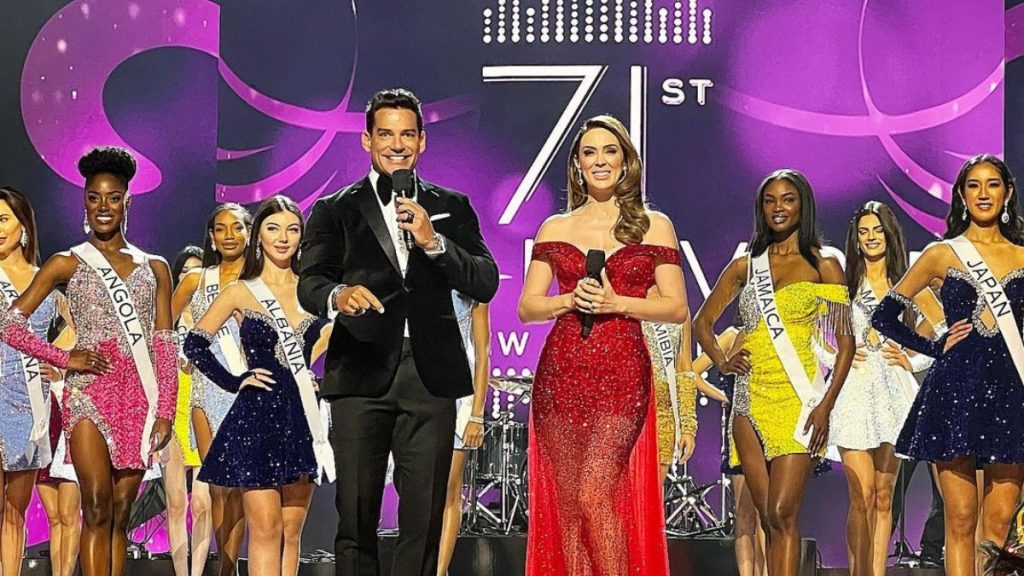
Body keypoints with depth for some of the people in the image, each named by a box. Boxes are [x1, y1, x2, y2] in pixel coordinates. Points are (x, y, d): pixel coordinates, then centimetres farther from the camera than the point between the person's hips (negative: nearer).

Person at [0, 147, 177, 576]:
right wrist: (66, 359, -6)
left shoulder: (154, 267, 15)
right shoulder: (68, 263, 7)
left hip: (139, 398, 3)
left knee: (120, 512, 4)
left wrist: (164, 411, 2)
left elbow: (165, 347, 11)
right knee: (97, 507, -13)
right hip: (90, 392, -3)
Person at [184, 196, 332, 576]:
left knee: (291, 532, 6)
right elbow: (194, 344, 2)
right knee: (266, 530, -8)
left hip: (301, 420, 3)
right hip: (257, 419, -3)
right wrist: (235, 381, -4)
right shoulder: (241, 292, 1)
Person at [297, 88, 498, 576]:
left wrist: (434, 242, -11)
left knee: (424, 522, 1)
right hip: (361, 376, -1)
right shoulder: (334, 211, 11)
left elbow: (485, 284, 5)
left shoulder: (451, 208, 15)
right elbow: (309, 283, -2)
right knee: (356, 521, -1)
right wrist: (339, 294, -26)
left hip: (431, 379, 1)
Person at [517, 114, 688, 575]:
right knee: (567, 503, 2)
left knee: (595, 497, -14)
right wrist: (570, 300, -9)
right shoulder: (555, 228, 13)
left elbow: (677, 309, 3)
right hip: (561, 375, 3)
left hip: (622, 375, -2)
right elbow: (527, 307, 10)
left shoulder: (654, 225, 8)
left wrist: (615, 303, -10)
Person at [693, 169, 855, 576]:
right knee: (769, 517, 5)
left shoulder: (823, 266, 2)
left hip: (796, 400, -4)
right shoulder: (745, 266, 12)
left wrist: (826, 405, -10)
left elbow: (845, 343, 0)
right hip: (750, 399, 4)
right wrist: (722, 361, 3)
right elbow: (703, 321, 22)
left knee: (782, 514, -13)